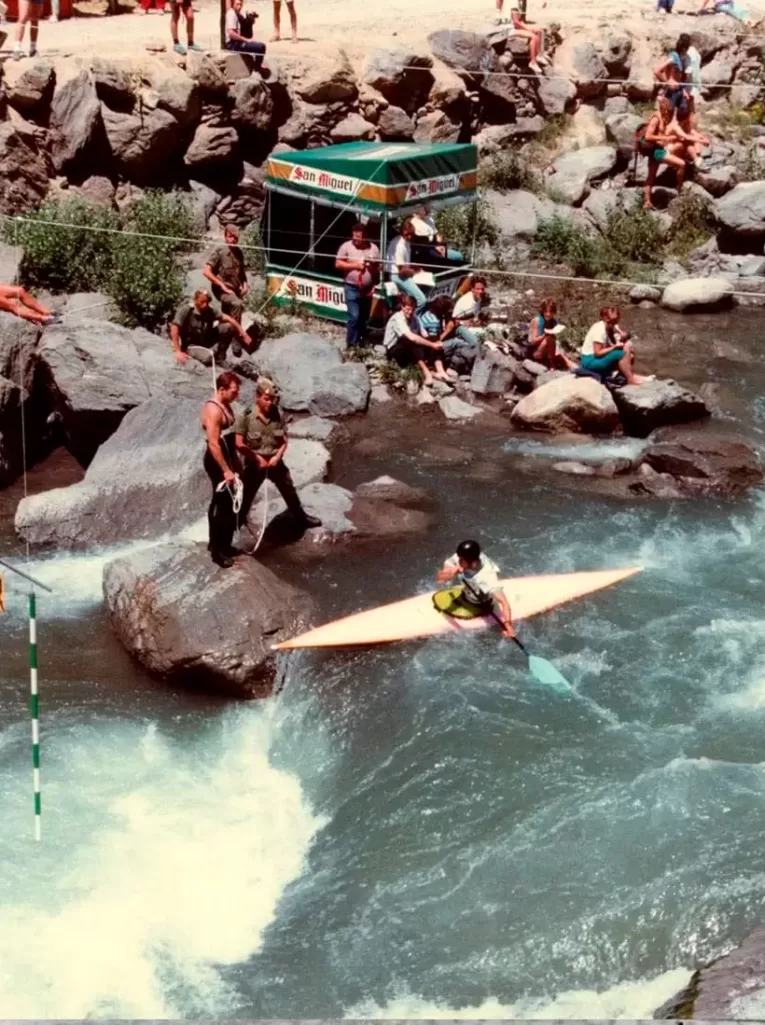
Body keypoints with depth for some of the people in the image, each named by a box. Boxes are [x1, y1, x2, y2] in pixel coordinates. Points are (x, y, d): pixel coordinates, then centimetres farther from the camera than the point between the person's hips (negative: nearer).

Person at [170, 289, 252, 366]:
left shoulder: (209, 311, -6)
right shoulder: (186, 310, -21)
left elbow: (227, 318, -7)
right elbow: (174, 328, -31)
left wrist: (243, 332, -18)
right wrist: (178, 352, -37)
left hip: (207, 342, 5)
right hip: (191, 345, -5)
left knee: (229, 326, -13)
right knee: (207, 358, -37)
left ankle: (220, 356, 2)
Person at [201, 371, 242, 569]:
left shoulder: (225, 405, 8)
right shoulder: (213, 410, -24)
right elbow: (213, 444, -26)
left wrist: (235, 461, 23)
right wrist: (226, 470, -24)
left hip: (226, 459, 10)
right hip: (218, 462, -10)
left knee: (220, 502, 19)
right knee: (225, 505, -4)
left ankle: (216, 543, 31)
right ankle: (218, 550, 4)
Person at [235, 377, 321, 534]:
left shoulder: (277, 414, -8)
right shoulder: (246, 416, -20)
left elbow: (284, 440, 0)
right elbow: (239, 444, -19)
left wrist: (277, 456, -15)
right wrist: (257, 458, -18)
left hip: (275, 462, 4)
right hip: (254, 464, -4)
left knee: (290, 491, 20)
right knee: (246, 497, 8)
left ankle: (302, 518, 40)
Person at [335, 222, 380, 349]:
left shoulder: (373, 248, 3)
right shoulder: (346, 246, -6)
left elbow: (378, 268, 12)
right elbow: (338, 264, -7)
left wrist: (372, 268, -9)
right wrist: (354, 265, -16)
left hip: (367, 289, 4)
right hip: (352, 288, -4)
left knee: (364, 318, 14)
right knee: (354, 317, -12)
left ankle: (360, 343, 30)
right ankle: (351, 345, -3)